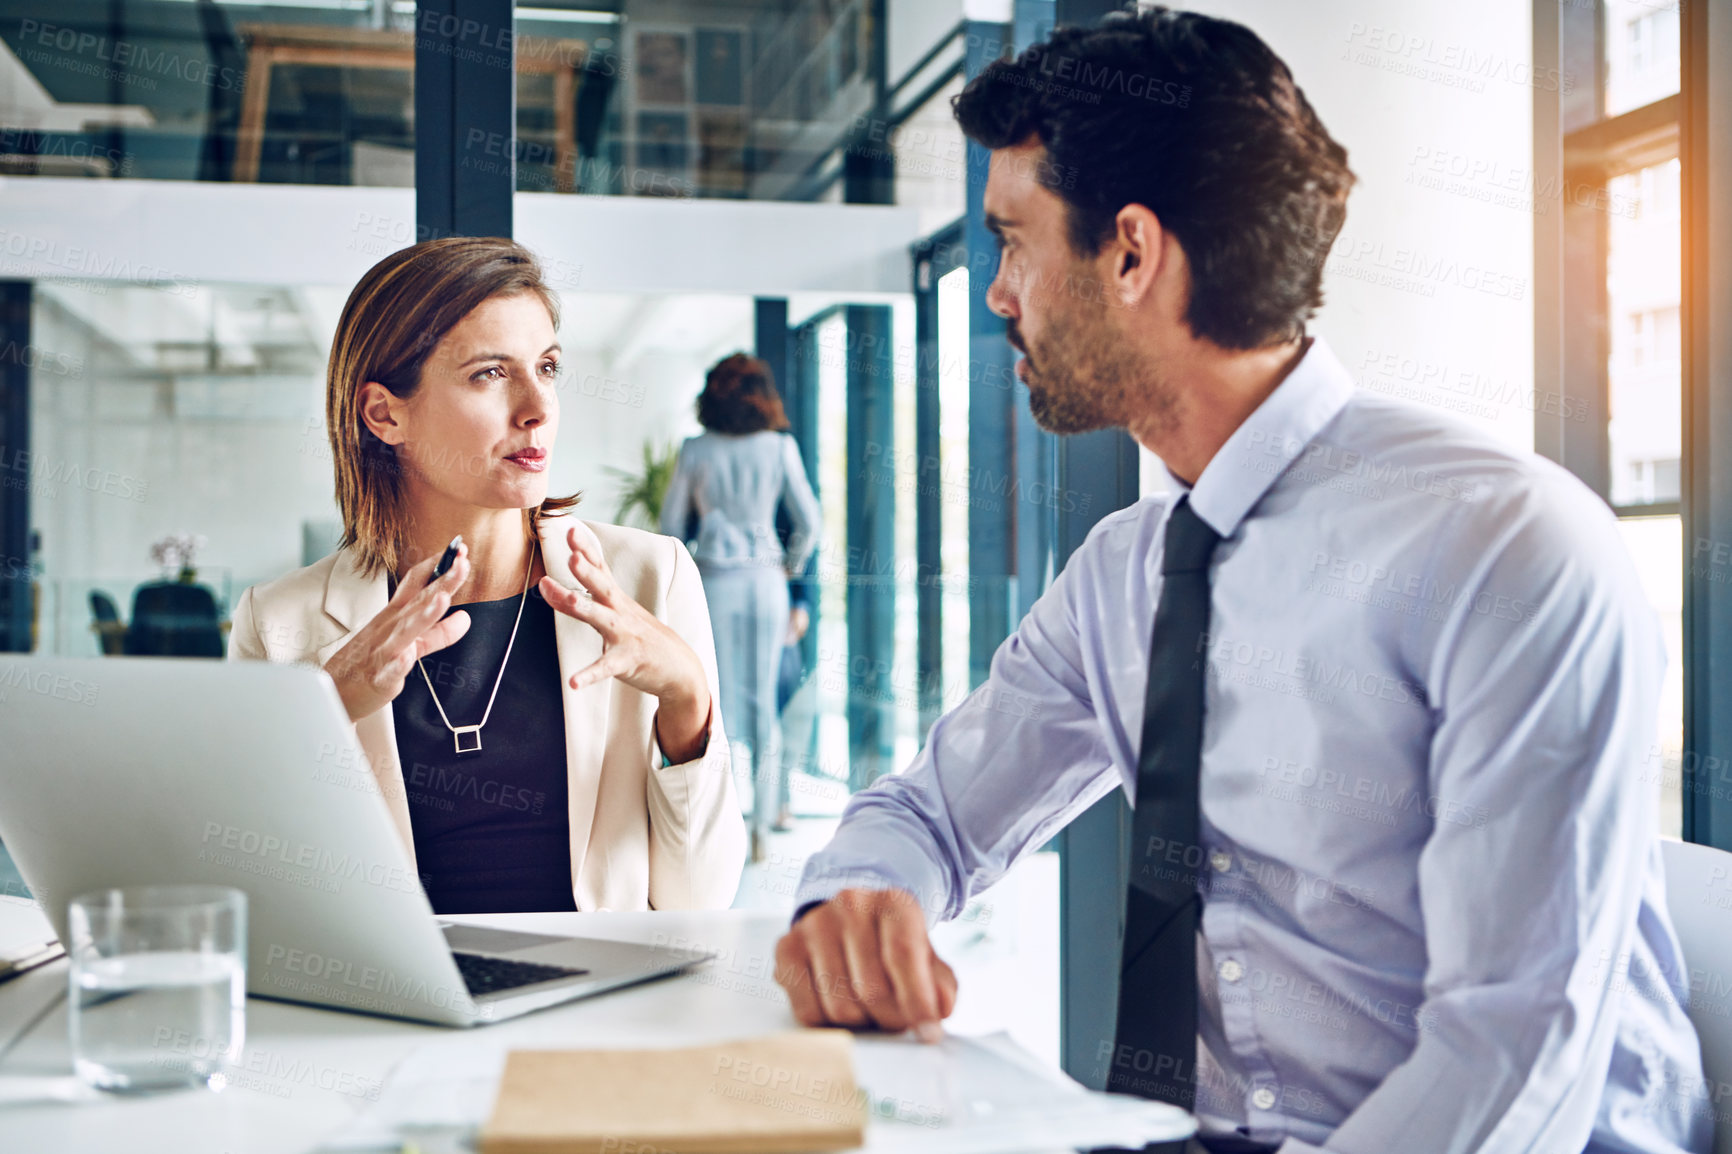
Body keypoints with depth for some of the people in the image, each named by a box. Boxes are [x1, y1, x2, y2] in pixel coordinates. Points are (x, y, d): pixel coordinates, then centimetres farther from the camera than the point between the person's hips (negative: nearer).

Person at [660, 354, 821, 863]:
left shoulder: (695, 450, -2)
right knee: (763, 706, 6)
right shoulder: (780, 448, -2)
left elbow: (670, 522, 3)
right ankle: (761, 830, 8)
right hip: (765, 582, 1)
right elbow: (807, 522, 0)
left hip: (713, 582, -1)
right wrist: (790, 567, 15)